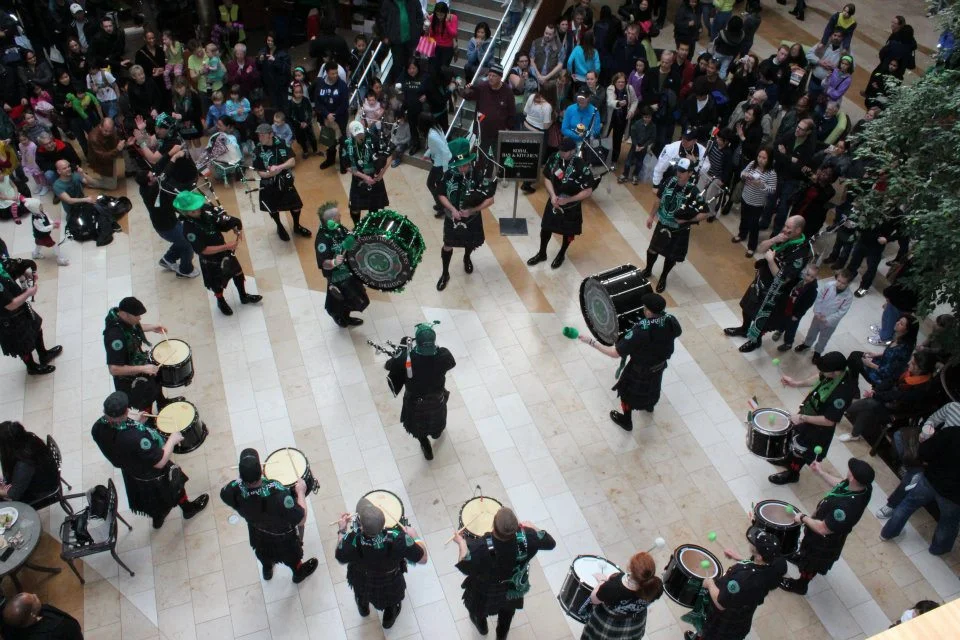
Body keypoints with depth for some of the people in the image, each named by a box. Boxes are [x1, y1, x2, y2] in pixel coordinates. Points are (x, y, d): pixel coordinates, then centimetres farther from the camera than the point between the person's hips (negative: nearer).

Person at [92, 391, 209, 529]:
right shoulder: (135, 437, -48)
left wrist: (134, 422, -6)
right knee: (175, 488, 28)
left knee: (152, 497, 35)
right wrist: (172, 440, -21)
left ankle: (157, 518, 63)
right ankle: (188, 508, 57)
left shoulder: (98, 427, -26)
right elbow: (159, 462, -35)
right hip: (153, 476, -6)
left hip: (130, 473, 6)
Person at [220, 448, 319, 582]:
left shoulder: (234, 490, -36)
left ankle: (267, 569, 69)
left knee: (263, 554, 38)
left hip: (257, 535, 3)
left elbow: (224, 494, -9)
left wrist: (243, 477, -3)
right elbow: (301, 520, -34)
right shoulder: (277, 493, -48)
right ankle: (299, 572, 63)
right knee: (292, 557, 32)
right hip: (283, 538, -3)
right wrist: (301, 492, -22)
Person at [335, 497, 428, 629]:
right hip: (390, 587, -1)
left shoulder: (352, 540, -41)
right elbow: (422, 559, -25)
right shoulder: (398, 538, -42)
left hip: (361, 583, 1)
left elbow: (341, 559, -16)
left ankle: (363, 607, 68)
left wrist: (342, 531, -4)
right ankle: (389, 617, 64)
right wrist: (414, 536, -10)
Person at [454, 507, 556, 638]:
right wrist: (532, 527, -5)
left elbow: (464, 566, -28)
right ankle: (502, 635, 62)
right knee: (507, 611, 36)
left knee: (479, 608, 34)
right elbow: (550, 543, -19)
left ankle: (481, 625, 64)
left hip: (486, 592, -2)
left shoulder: (482, 547, -42)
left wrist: (461, 543, -15)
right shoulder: (527, 537, -36)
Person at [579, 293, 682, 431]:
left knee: (627, 392, 23)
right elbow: (677, 332, 2)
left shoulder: (640, 331, -43)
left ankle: (626, 421, 46)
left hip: (639, 370, -6)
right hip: (659, 365, 6)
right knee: (652, 384, 37)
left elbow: (615, 352, -38)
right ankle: (649, 405, 67)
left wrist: (591, 342, -33)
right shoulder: (670, 321, -25)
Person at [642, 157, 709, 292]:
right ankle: (648, 270, 48)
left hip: (679, 230, -3)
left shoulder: (693, 192, -24)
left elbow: (705, 214, -18)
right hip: (662, 224, 3)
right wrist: (651, 216, 11)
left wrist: (686, 220, -24)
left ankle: (663, 278, 40)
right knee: (653, 249, 20)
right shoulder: (669, 182, -12)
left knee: (671, 256, 15)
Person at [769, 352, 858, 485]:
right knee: (793, 434, 31)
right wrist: (797, 382, -3)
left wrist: (802, 418, -26)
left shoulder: (843, 392, -41)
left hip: (818, 427, -7)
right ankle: (787, 459, 60)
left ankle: (792, 474, 47)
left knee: (800, 450, 18)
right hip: (809, 410, 7)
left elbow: (829, 421, -32)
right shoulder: (832, 372, -20)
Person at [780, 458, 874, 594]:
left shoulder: (846, 507, -48)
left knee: (810, 563, 23)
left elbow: (823, 529, -34)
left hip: (825, 541, -7)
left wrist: (803, 518, -18)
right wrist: (822, 472, 3)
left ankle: (800, 585, 51)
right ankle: (803, 557, 68)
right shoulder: (864, 486, -24)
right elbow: (841, 485, 0)